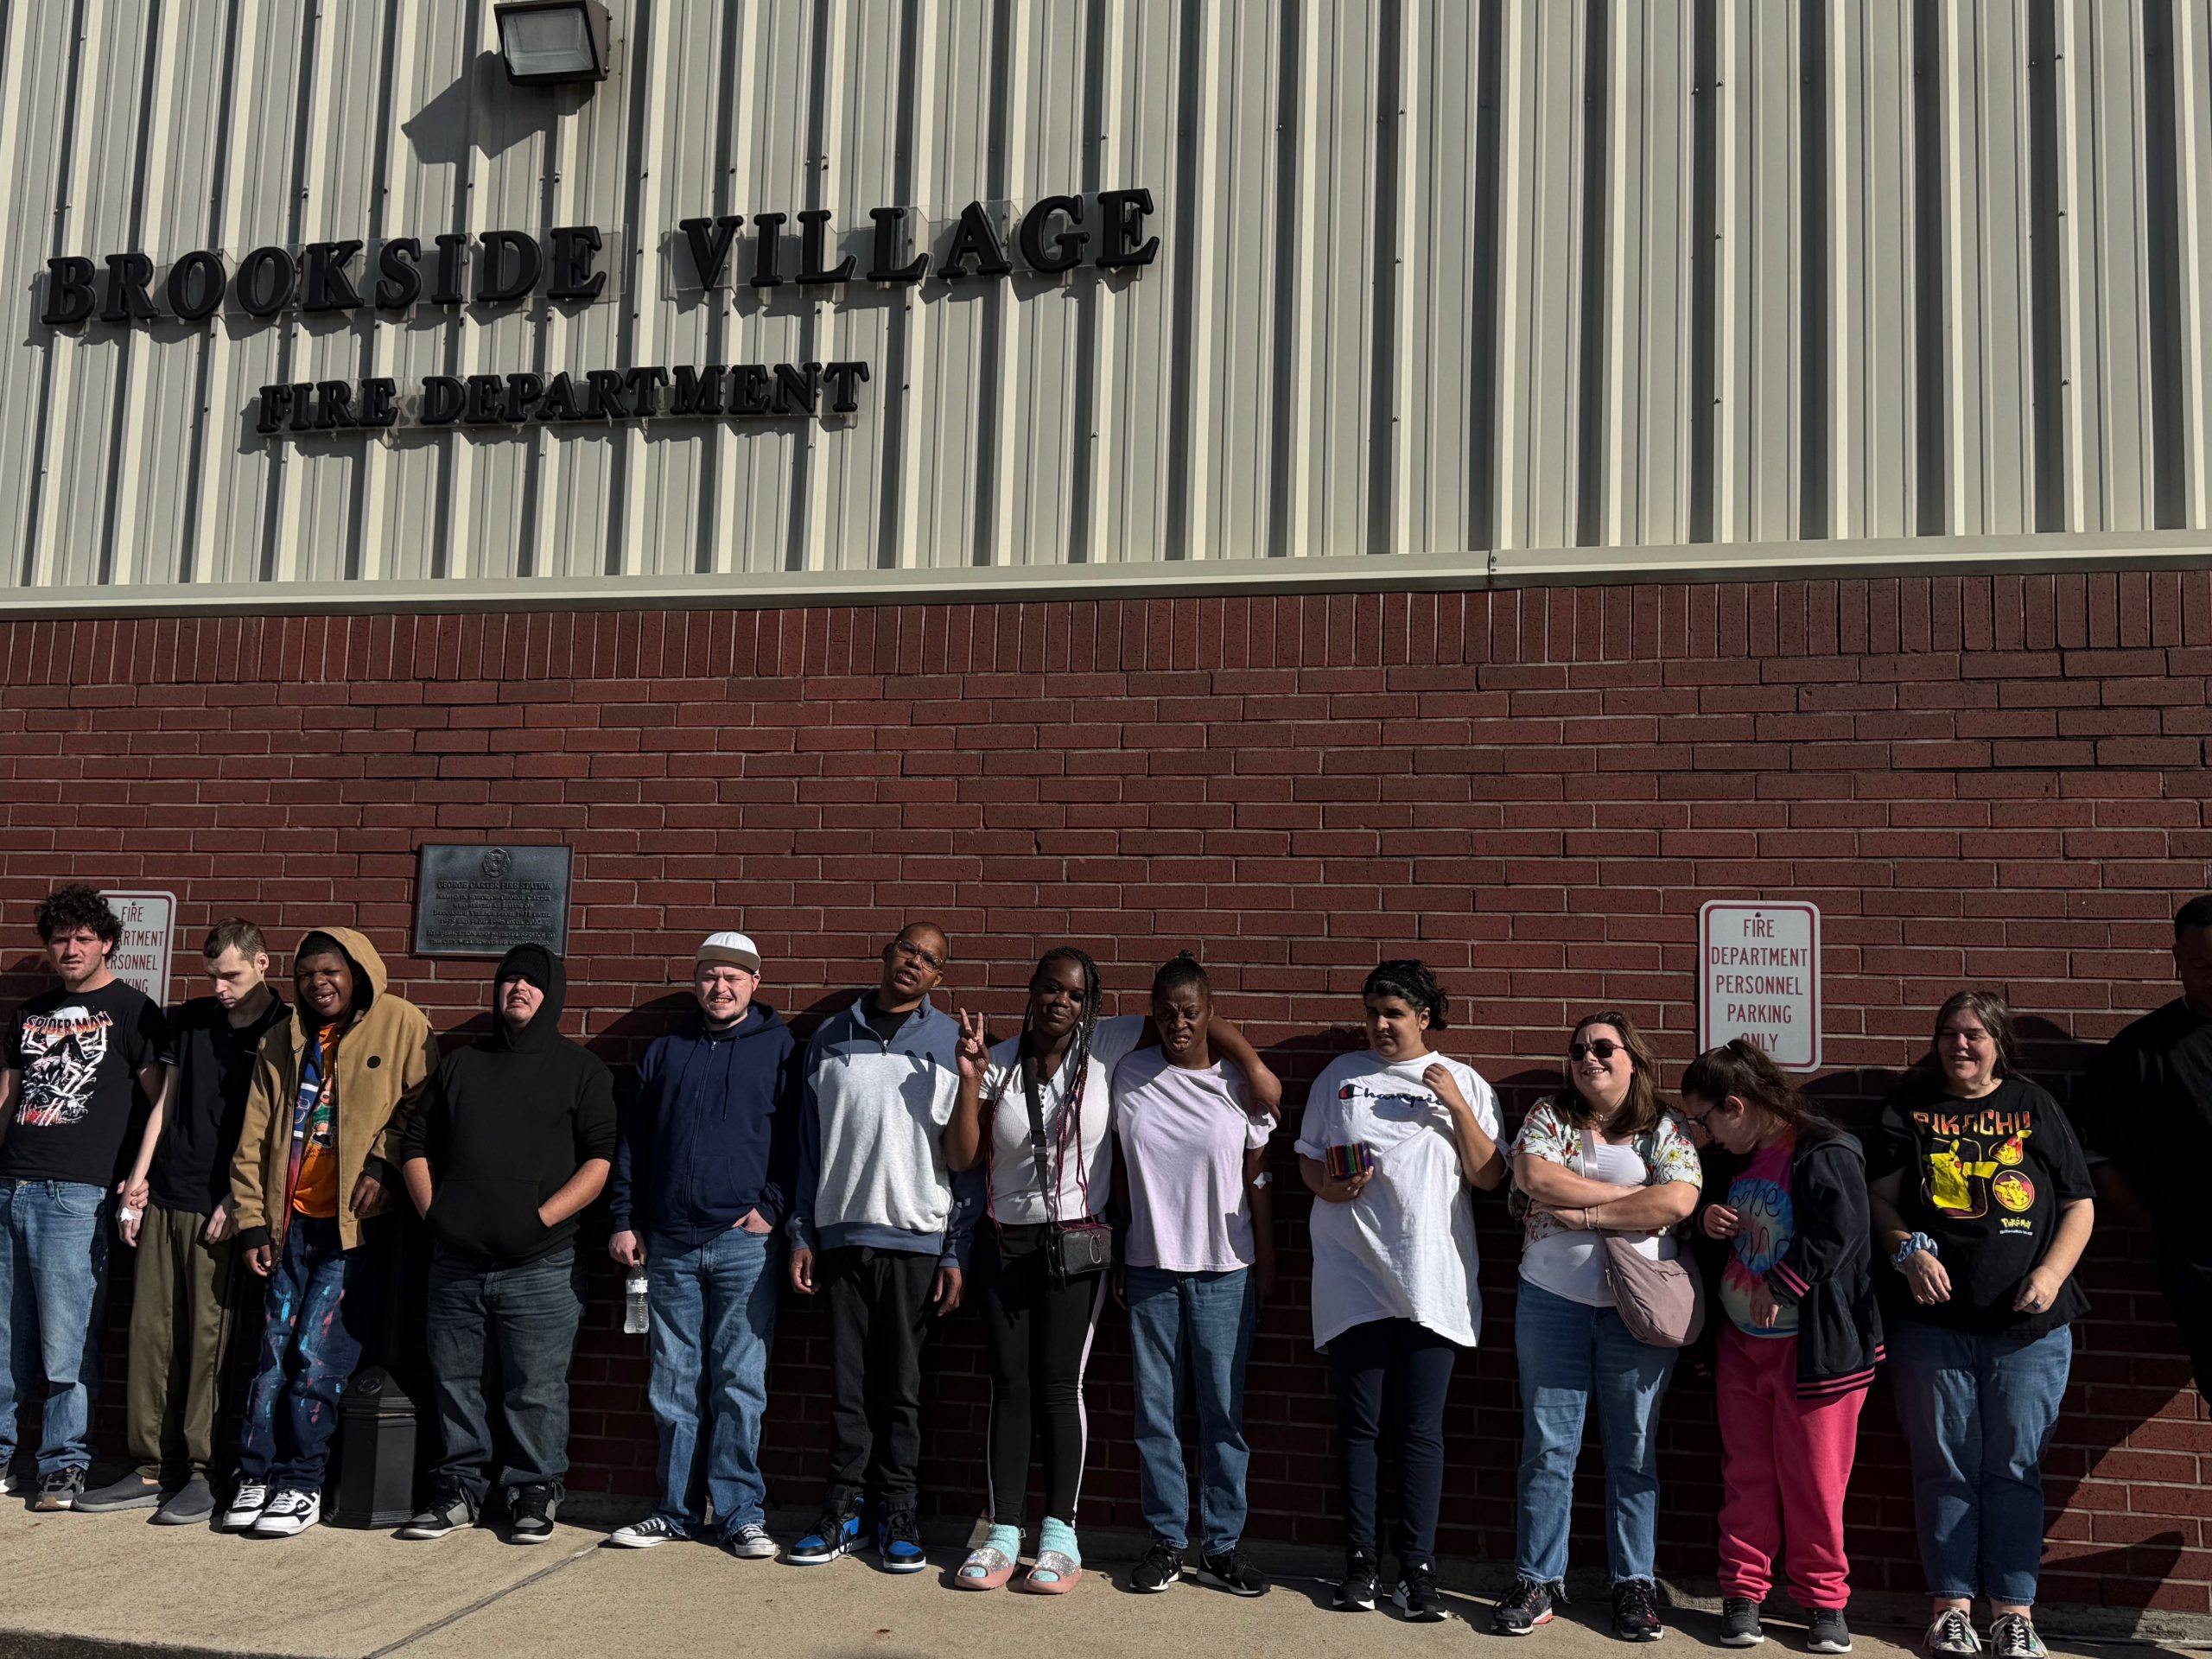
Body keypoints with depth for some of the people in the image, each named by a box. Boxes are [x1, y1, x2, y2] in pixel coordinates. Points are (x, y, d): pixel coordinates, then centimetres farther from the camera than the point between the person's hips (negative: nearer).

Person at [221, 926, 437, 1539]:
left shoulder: (400, 1023, -2)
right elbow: (254, 1139, 13)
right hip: (292, 1224, 5)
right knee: (274, 1352, 5)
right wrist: (252, 1222, 8)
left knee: (318, 1355, -7)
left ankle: (302, 1483, 3)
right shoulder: (282, 1043, 13)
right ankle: (256, 1475, 13)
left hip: (356, 1224, -4)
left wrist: (384, 1164, -14)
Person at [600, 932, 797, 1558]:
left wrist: (772, 1207, -7)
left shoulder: (779, 1048, 5)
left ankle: (741, 1514, 5)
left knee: (739, 1384, -2)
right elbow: (631, 1143, 17)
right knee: (673, 1385, 7)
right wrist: (625, 1220, 10)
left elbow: (797, 1137, 2)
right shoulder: (665, 1053, 15)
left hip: (744, 1243, -3)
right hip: (670, 1246, 4)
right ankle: (678, 1510, 16)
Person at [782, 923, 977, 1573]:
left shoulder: (952, 1044, 1)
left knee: (903, 1386, 4)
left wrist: (957, 1252, -5)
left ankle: (896, 1514, 15)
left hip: (918, 1239, -2)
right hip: (842, 1235, 2)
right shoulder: (831, 1039, 8)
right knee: (849, 1382, 7)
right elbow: (810, 1145, 11)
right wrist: (803, 1236, 7)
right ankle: (846, 1510, 17)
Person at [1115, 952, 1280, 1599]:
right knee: (1154, 1411, 6)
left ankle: (1221, 1544, 13)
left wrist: (1266, 1265, 5)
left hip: (1224, 1271, -1)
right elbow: (1118, 1169, 7)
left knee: (1224, 1411, 3)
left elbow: (1257, 1181, 5)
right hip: (1150, 1267, 1)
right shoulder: (1129, 1076, 1)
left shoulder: (1240, 1087, -1)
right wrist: (1115, 1257, 8)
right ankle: (1166, 1540, 16)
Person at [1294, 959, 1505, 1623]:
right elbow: (1307, 1159, 14)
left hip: (1433, 1282, -1)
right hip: (1354, 1276, 1)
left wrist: (1457, 1106, -11)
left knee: (1420, 1430, 1)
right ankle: (1361, 1560, 15)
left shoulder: (1465, 1085, 7)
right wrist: (1329, 1187, -7)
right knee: (1360, 1425, 5)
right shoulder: (1341, 1076, 9)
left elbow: (1489, 1176, 0)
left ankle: (1417, 1568, 9)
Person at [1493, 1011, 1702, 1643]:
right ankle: (1537, 1581, 14)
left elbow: (1678, 1203, -15)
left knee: (1634, 1451, 7)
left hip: (1638, 1309, -1)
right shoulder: (1548, 1117, 5)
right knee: (1547, 1447, 5)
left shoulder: (1665, 1129, 2)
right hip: (1552, 1303, 1)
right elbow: (1534, 1177, -14)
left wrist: (1584, 1214, -15)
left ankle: (1634, 1584, 18)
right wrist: (1632, 1195, -12)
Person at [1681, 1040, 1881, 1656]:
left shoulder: (1828, 1154, -15)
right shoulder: (1737, 1160, 10)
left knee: (1814, 1480, 3)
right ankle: (1742, 1593, 19)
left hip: (1814, 1345, -7)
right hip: (1742, 1344, 7)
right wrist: (1711, 1223, 0)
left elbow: (1837, 1237, -24)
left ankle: (1824, 1599, 17)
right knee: (1746, 1475, 11)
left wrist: (1779, 1287, -19)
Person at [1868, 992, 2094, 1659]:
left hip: (2028, 1328, 0)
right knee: (1945, 1467, 4)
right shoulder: (1909, 1106, 8)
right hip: (1933, 1322, 0)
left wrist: (2052, 1272, -8)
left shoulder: (2034, 1108, 8)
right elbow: (1880, 1197, 5)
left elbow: (2079, 1205, 6)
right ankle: (1952, 1604, 11)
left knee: (2015, 1468, 4)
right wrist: (1908, 1250, -13)